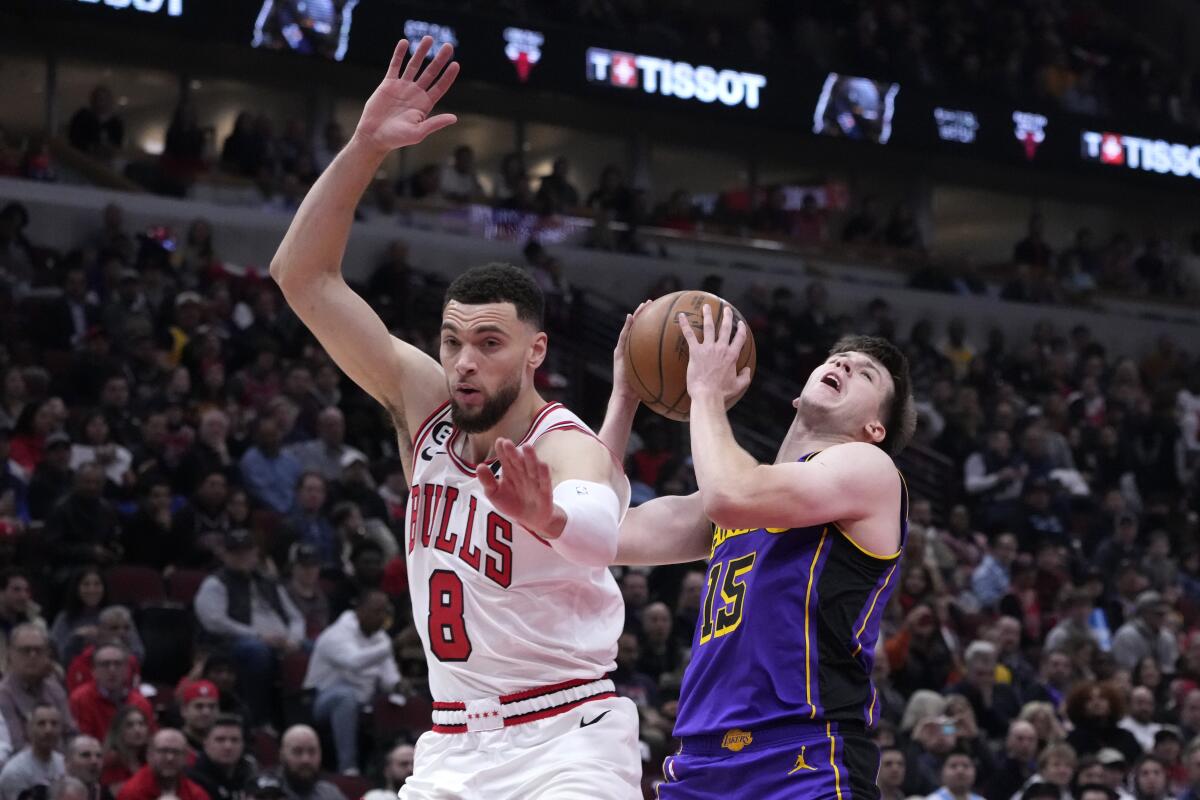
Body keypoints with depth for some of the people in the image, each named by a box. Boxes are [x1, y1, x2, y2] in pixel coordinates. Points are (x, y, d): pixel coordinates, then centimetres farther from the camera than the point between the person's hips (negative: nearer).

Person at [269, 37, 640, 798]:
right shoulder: (425, 403, 0)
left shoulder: (569, 448, -17)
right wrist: (365, 149, -15)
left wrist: (547, 516, -66)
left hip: (567, 738, -6)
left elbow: (599, 536, -42)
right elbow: (303, 275, -2)